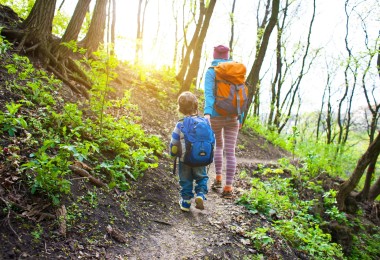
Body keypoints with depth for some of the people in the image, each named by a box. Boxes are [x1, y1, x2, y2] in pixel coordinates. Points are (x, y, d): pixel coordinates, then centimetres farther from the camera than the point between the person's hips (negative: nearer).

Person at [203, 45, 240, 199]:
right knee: (230, 152, 1)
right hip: (232, 117, 1)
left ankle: (218, 178, 21)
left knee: (218, 146, 24)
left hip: (216, 116, -1)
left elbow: (209, 93, -20)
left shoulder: (211, 72, -4)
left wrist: (207, 113, -32)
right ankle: (228, 188, -2)